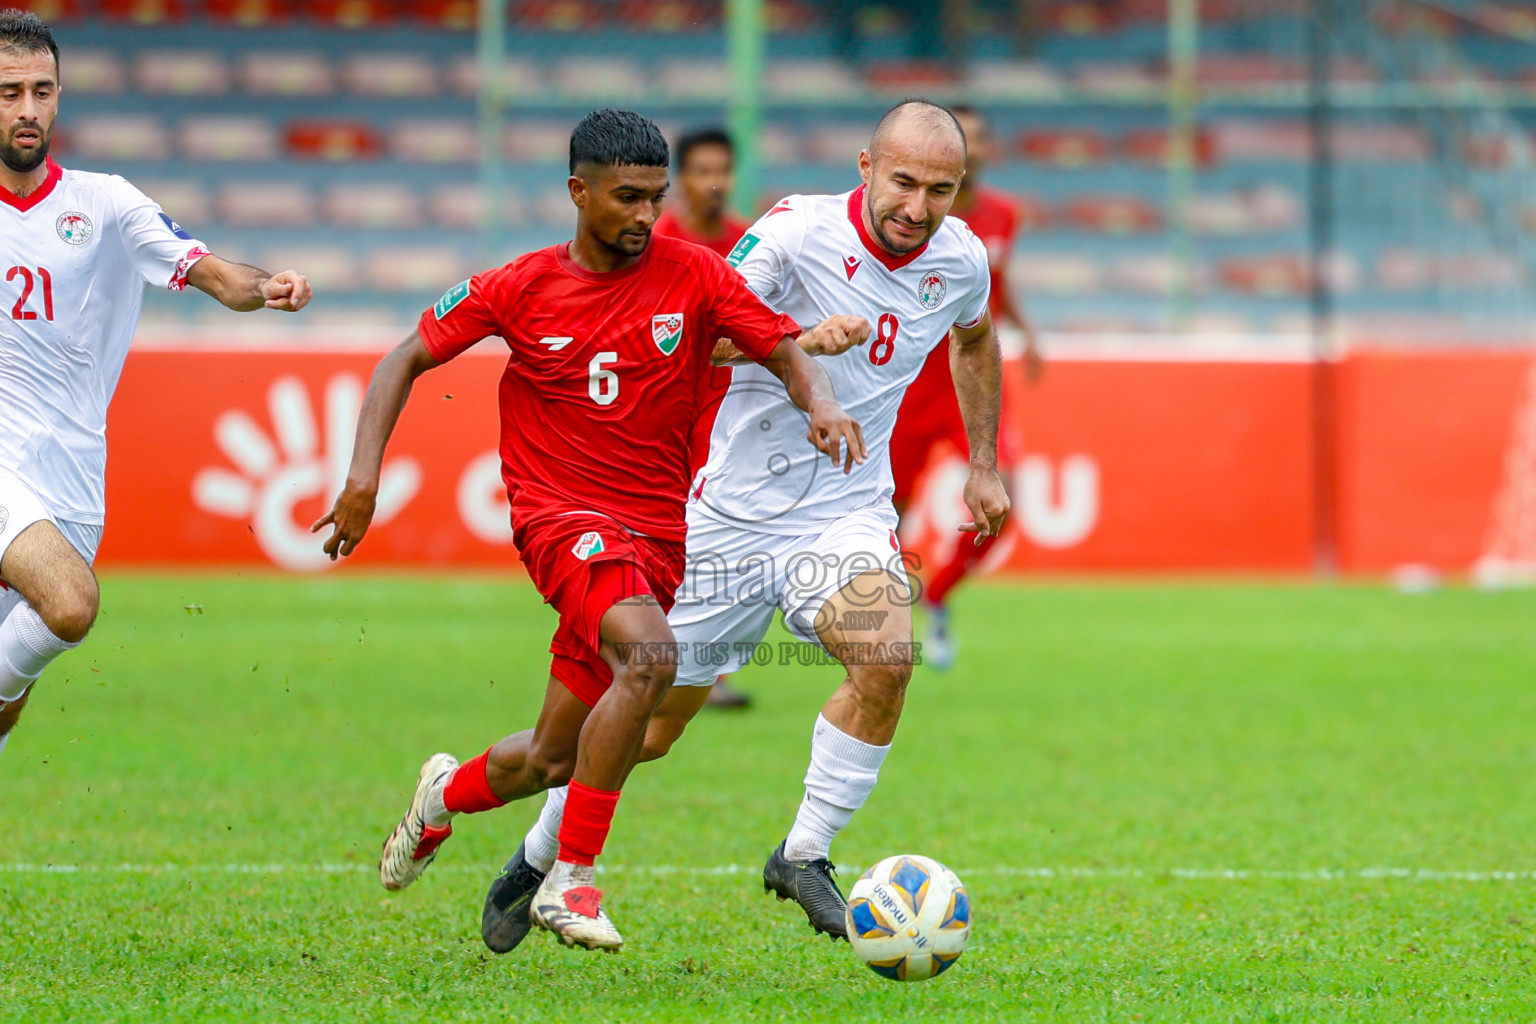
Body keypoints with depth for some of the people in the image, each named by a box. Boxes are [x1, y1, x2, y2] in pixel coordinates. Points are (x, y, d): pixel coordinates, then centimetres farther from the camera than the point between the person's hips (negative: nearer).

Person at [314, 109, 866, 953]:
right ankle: (568, 881, -24)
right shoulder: (521, 289, -1)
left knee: (552, 762, 8)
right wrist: (364, 473, -4)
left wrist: (820, 401, -23)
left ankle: (447, 794, 44)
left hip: (657, 535, 3)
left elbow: (784, 349, 0)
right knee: (650, 657, -33)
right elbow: (408, 359, 7)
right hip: (561, 515, -3)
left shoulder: (693, 276, 0)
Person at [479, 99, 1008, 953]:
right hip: (734, 512, -3)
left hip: (849, 512, 3)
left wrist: (985, 464, 18)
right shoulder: (798, 233, -19)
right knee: (651, 725, 8)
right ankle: (540, 858, 35)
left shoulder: (960, 258, -3)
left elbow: (975, 339, 21)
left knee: (888, 658, -28)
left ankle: (804, 857, -11)